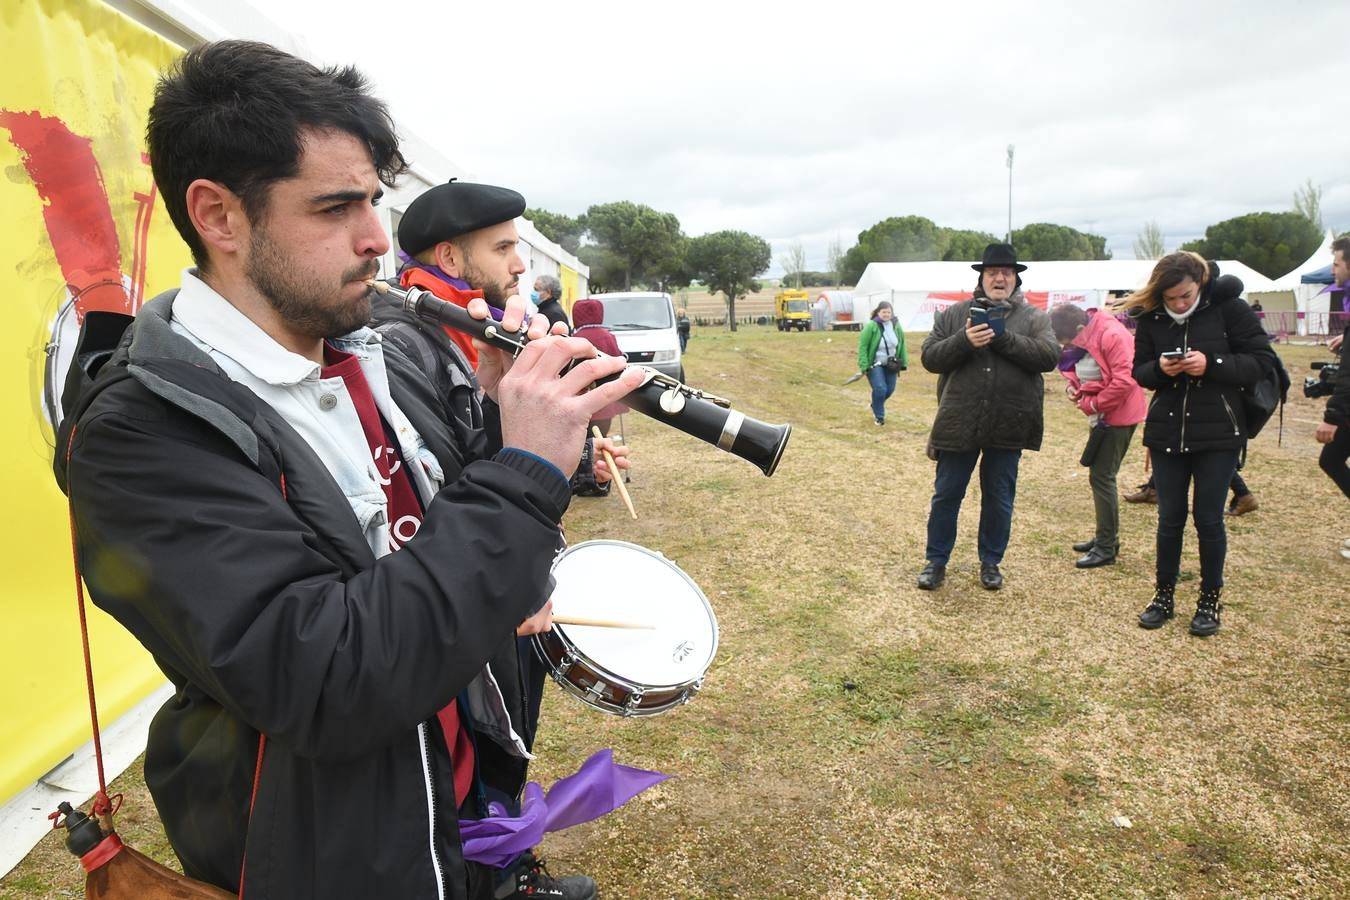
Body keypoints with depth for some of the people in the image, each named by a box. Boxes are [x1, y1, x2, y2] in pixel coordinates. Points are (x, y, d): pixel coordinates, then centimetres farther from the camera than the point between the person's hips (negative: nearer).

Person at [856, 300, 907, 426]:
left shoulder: (896, 326, 0)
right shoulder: (871, 326, -17)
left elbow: (902, 344, 8)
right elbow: (863, 346, -15)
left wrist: (903, 363, 8)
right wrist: (864, 366, -20)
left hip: (890, 364, 6)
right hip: (875, 364, -5)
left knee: (890, 389, 10)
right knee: (880, 389, -14)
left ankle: (875, 406, 40)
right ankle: (879, 416, 9)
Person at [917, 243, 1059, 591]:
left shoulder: (1034, 318, 4)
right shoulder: (954, 314, 5)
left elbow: (1050, 355, -11)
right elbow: (930, 357, -3)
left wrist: (1003, 337, -19)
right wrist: (964, 341, -20)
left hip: (1008, 426, 0)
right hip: (959, 423, 0)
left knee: (999, 499, 12)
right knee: (946, 495, 8)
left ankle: (991, 562, 29)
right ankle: (936, 561, 22)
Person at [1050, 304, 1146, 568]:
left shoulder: (1112, 336, -23)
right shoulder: (1083, 338, 5)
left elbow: (1125, 380, -29)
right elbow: (1079, 368, 20)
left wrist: (1093, 405, -20)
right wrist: (1073, 384, -2)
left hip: (1117, 415, -10)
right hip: (1100, 415, 10)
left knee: (1101, 477, -7)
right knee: (1101, 475, 15)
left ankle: (1106, 548, 0)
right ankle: (1107, 538, 27)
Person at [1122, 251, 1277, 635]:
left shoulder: (1227, 307, -9)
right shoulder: (1151, 317, -2)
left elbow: (1262, 360, -7)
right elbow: (1139, 372, 5)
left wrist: (1211, 365, -22)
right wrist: (1159, 368, -17)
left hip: (1218, 433, -2)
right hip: (1166, 432, 2)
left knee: (1208, 518, 4)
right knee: (1169, 517, 9)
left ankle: (1210, 600, 22)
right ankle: (1164, 594, 24)